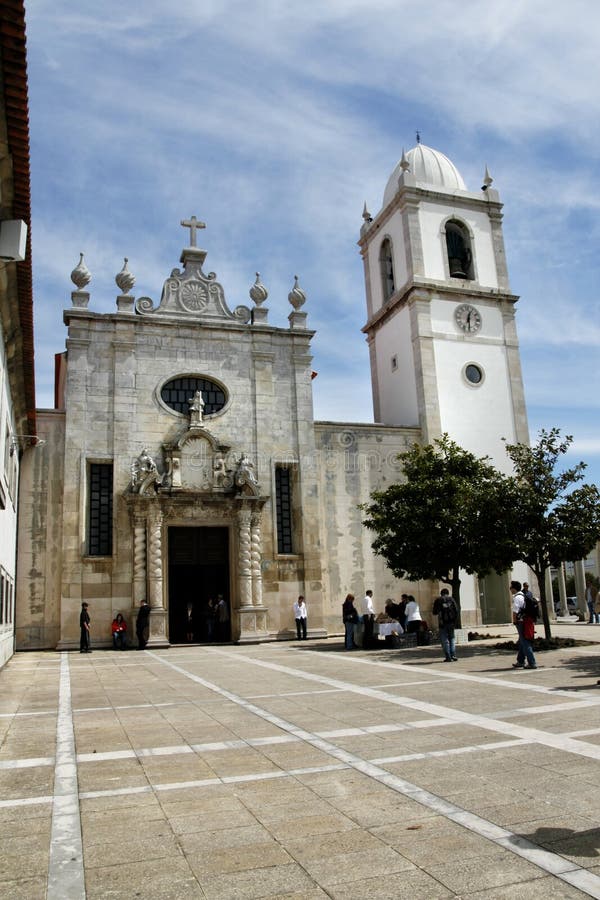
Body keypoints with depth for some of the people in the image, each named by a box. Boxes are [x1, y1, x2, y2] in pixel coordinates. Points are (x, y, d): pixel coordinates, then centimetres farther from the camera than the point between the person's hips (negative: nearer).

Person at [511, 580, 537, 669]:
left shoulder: (517, 597, -16)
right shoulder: (523, 595, 14)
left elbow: (515, 611, -20)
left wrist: (514, 622, -7)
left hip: (521, 623, -10)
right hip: (528, 621, 10)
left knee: (525, 644, -4)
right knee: (522, 643, 19)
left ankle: (532, 663, -3)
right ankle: (520, 661, 29)